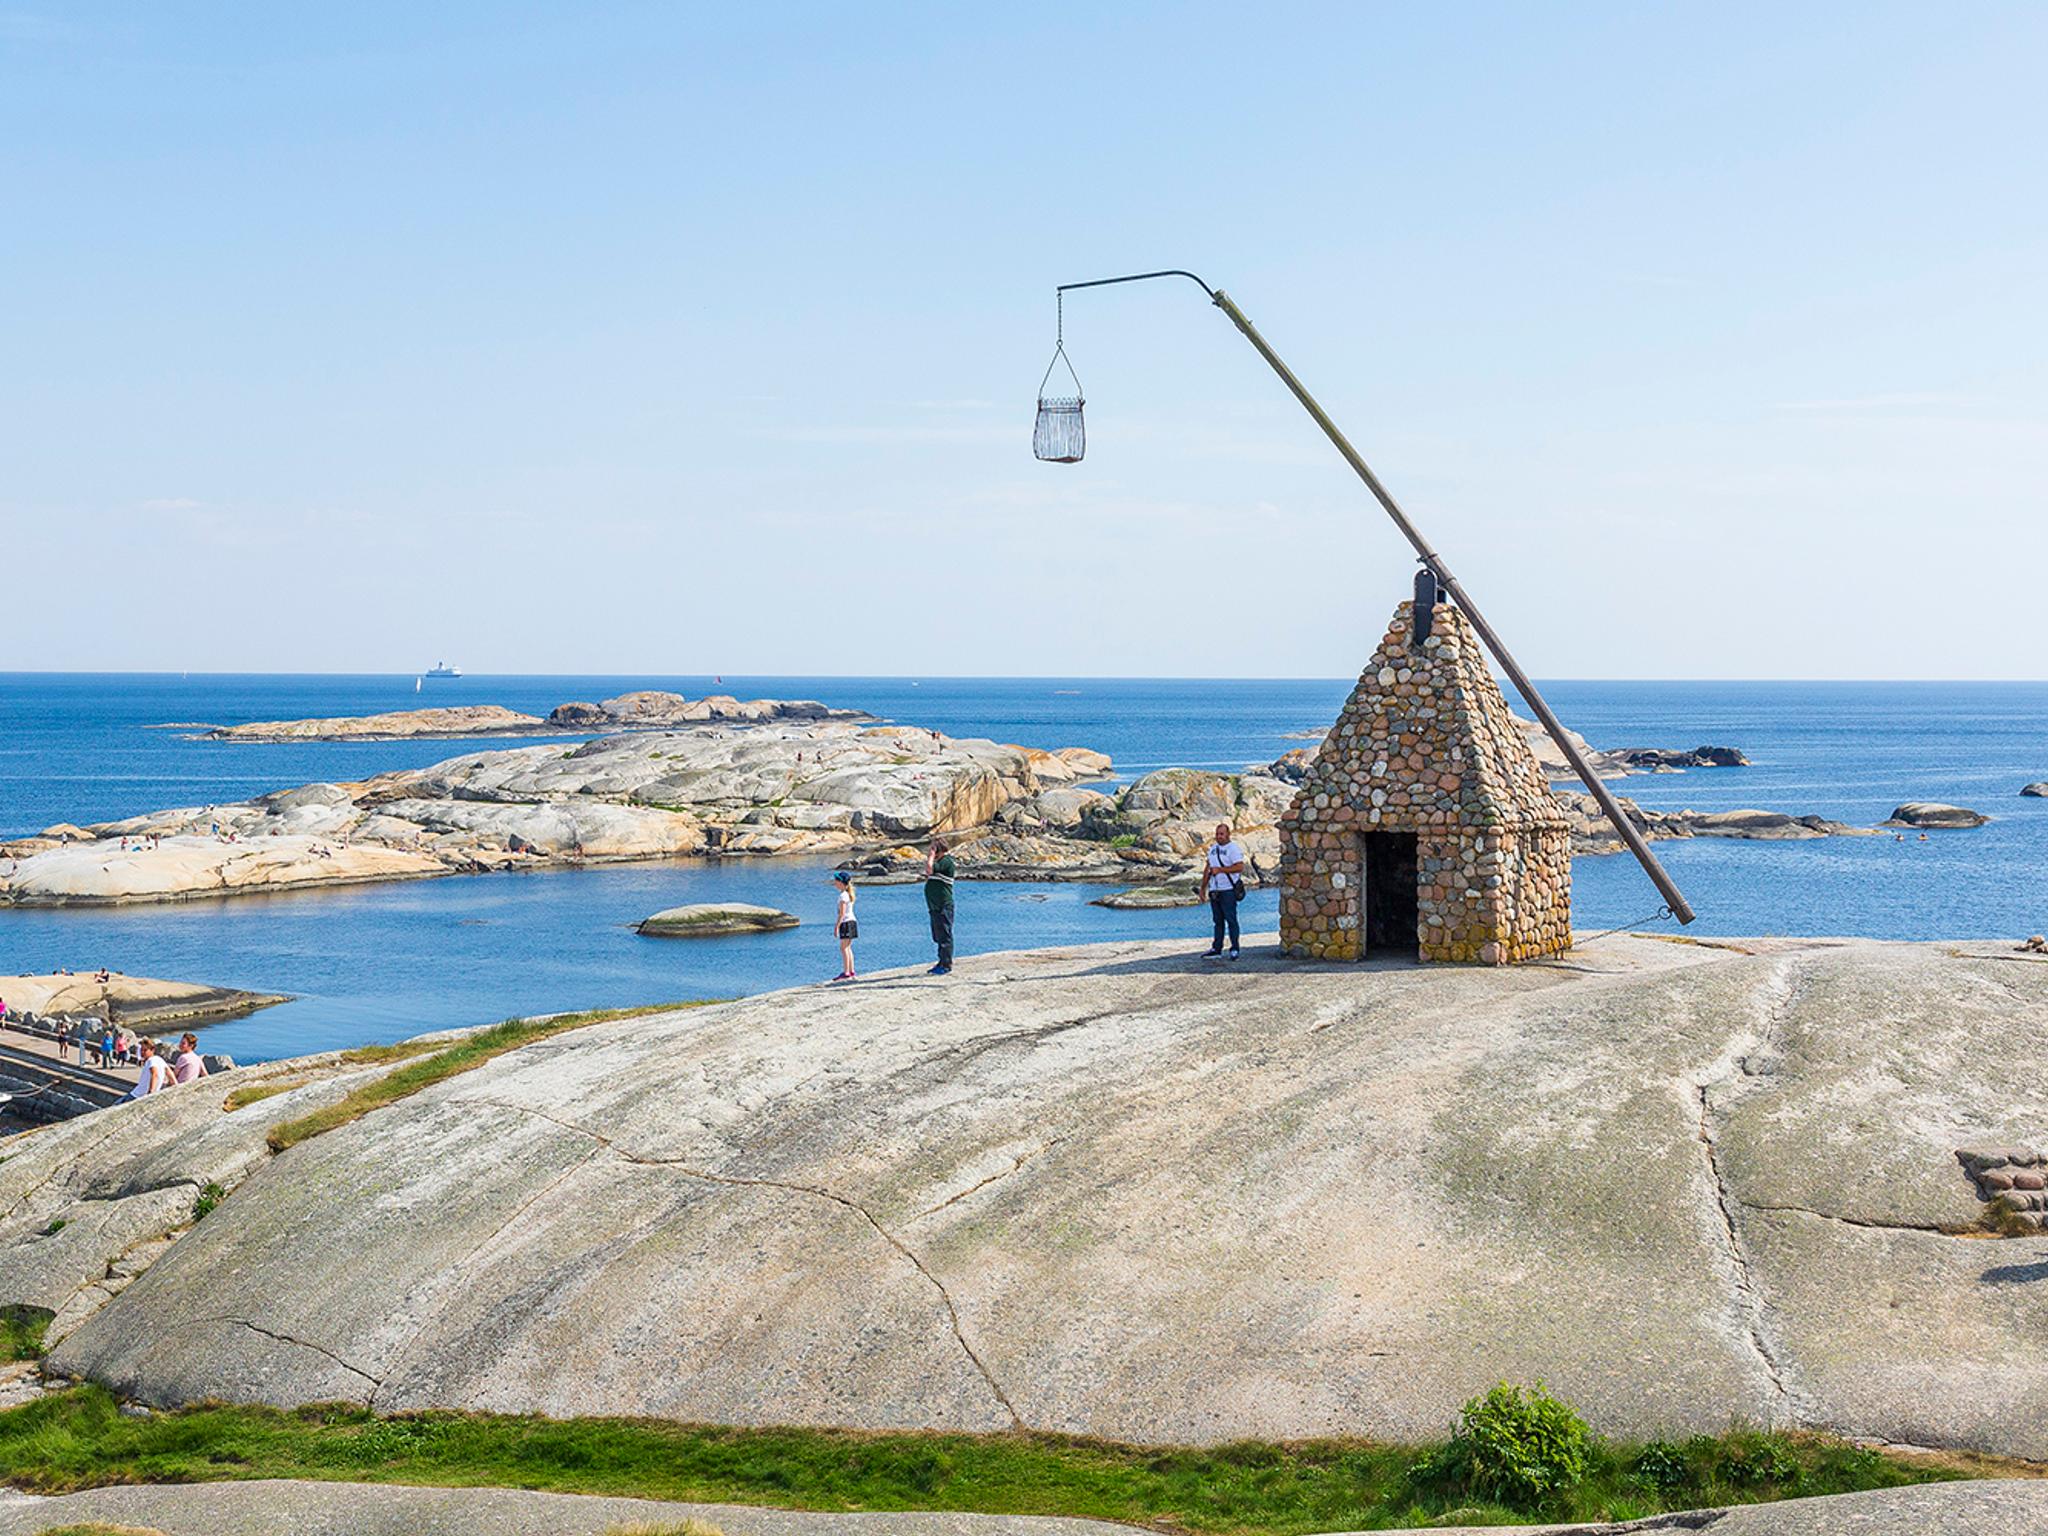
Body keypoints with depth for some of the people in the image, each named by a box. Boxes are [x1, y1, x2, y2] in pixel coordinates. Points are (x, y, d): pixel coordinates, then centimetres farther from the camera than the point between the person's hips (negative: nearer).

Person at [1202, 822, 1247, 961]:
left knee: (1231, 919, -5)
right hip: (1214, 890, 7)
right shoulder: (1213, 848, 16)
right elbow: (1207, 868, 20)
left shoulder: (1233, 848, -6)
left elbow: (1240, 867, -17)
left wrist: (1220, 870, -18)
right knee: (1218, 921, 8)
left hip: (1228, 890, -7)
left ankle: (1234, 950, 0)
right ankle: (1216, 950, 10)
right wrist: (1203, 888, 17)